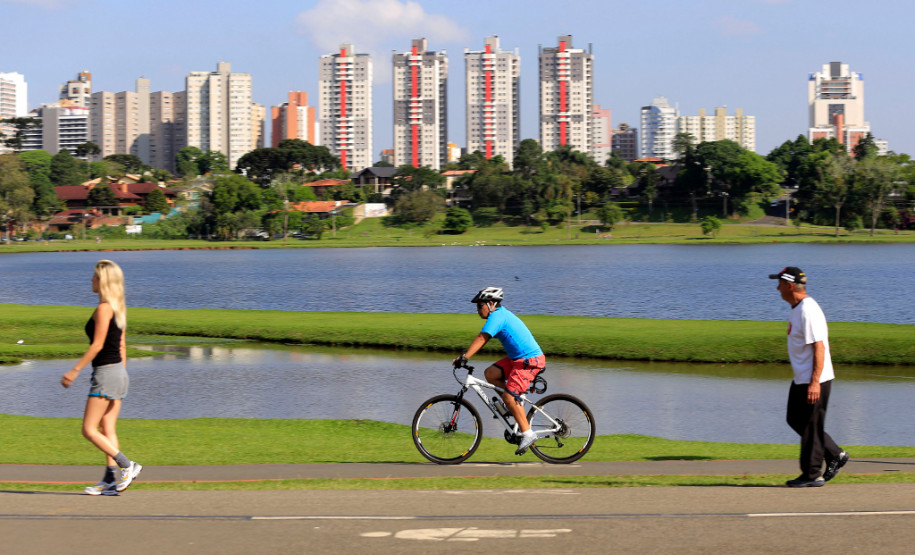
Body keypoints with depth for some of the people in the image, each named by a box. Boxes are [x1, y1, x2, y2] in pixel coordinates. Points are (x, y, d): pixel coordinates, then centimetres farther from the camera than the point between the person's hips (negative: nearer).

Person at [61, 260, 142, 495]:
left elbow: (97, 344, -18)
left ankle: (127, 465, -10)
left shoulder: (103, 308, -14)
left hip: (105, 373, -9)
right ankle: (111, 480, 5)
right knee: (108, 430, 8)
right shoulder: (118, 308, 13)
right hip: (118, 371, 9)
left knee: (89, 430, -5)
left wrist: (75, 370, -15)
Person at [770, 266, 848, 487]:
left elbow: (819, 347, -25)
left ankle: (812, 475, 7)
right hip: (801, 379, 11)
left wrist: (815, 382, -28)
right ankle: (835, 455, 21)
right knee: (796, 420, 16)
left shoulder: (808, 311, -20)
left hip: (815, 380, -11)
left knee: (811, 426, -2)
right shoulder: (797, 308, 12)